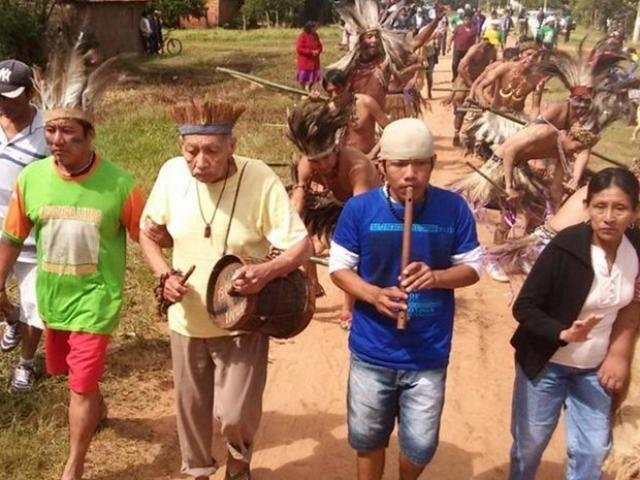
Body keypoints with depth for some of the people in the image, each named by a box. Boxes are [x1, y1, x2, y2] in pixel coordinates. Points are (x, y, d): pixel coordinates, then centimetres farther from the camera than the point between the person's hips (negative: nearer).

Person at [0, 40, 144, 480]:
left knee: (81, 386, 0)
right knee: (69, 373, 24)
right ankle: (98, 410, 57)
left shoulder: (120, 184, -21)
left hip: (96, 299, -4)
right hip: (51, 296, 5)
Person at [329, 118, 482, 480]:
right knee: (367, 438, 17)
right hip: (373, 351, 0)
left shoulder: (453, 209, -8)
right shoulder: (359, 208, -10)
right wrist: (374, 294, -22)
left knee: (421, 444, 13)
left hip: (429, 353, 0)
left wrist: (436, 277, -21)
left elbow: (473, 267, -1)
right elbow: (339, 267, -3)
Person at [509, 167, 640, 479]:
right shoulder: (566, 247, -25)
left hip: (594, 368, 4)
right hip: (545, 364, -4)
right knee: (529, 445, 11)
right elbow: (523, 307, -20)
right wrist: (563, 333, -33)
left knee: (592, 451, 10)